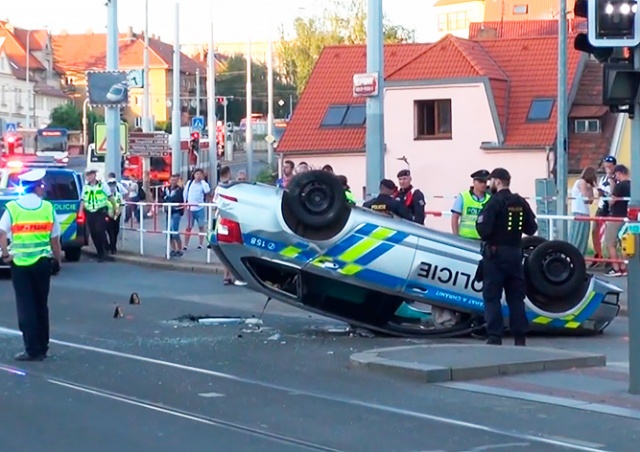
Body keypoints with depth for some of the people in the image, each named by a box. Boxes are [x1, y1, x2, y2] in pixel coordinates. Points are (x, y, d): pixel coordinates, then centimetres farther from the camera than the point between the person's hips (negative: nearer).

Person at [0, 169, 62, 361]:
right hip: (42, 262, 1)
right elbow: (54, 238, 2)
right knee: (41, 305, 14)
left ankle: (33, 350, -3)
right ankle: (42, 347, 20)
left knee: (25, 307, 1)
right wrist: (57, 259, 13)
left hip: (19, 262, -1)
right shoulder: (47, 208, 0)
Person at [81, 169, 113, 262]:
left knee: (100, 231, -17)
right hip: (90, 213, 4)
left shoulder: (102, 185, 0)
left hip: (101, 212, -4)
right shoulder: (85, 187, 11)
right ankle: (100, 254, 12)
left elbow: (110, 197, 4)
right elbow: (83, 201, 11)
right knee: (93, 234, 3)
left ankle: (105, 252, -5)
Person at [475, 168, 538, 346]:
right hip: (515, 253, 5)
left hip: (495, 253, -5)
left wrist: (479, 222, 1)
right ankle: (520, 337, 10)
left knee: (492, 296, 0)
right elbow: (531, 229, 7)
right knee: (516, 296, 11)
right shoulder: (521, 202, 5)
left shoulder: (494, 202, -12)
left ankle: (494, 337, -4)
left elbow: (483, 229, -20)